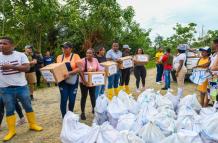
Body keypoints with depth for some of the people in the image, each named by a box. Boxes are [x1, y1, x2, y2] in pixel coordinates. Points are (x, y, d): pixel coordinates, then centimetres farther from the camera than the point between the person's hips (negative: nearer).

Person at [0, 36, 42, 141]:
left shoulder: (20, 55, -4)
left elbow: (27, 68, -16)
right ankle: (11, 131, 25)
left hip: (21, 86, -1)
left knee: (28, 107, 10)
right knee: (9, 110, 11)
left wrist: (11, 66, -23)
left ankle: (32, 125, 28)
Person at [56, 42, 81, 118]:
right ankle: (64, 117, 10)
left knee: (72, 99, 6)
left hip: (73, 81, -1)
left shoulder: (75, 56, -5)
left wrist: (69, 73, -27)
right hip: (62, 81, 2)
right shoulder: (59, 57, 6)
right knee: (63, 99, -5)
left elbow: (79, 68, -14)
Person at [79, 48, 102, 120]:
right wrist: (84, 80, -25)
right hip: (84, 82, -4)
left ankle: (94, 109, 36)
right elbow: (81, 72, -18)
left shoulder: (95, 60, 1)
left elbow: (98, 70, 6)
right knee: (84, 96, 4)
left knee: (93, 95, 17)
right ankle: (82, 113, 14)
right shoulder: (83, 60, -14)